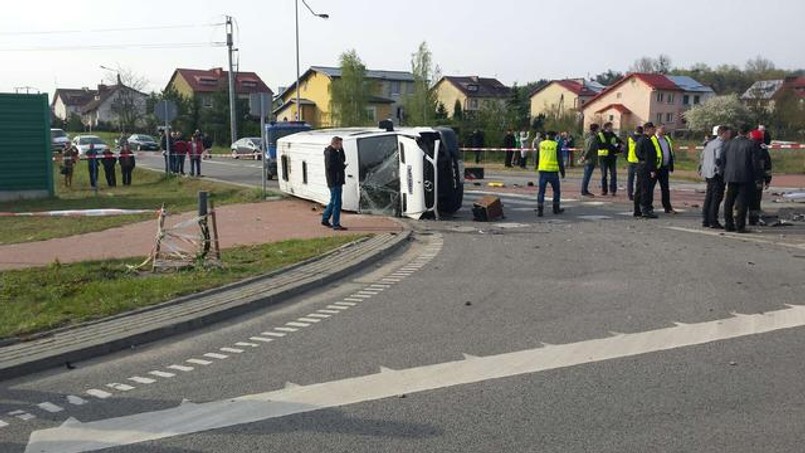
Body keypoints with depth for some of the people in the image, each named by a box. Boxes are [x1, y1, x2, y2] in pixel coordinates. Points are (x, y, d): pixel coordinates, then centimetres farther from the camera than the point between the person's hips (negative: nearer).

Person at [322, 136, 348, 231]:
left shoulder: (334, 152, 14)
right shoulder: (329, 153, -16)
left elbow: (343, 159, 18)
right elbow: (330, 167, -25)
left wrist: (341, 149, 6)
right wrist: (342, 166, -14)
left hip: (337, 181, 10)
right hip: (335, 181, -10)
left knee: (333, 201, 19)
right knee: (336, 203, -6)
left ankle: (325, 219, 29)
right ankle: (336, 224, -2)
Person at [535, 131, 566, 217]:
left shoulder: (541, 144, 5)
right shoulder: (556, 145, -4)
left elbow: (537, 158, 14)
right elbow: (560, 160, -4)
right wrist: (562, 172, 2)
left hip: (542, 170, 3)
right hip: (553, 171, -2)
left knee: (541, 191, 5)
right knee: (556, 190, 14)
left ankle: (540, 210, -3)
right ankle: (556, 209, 19)